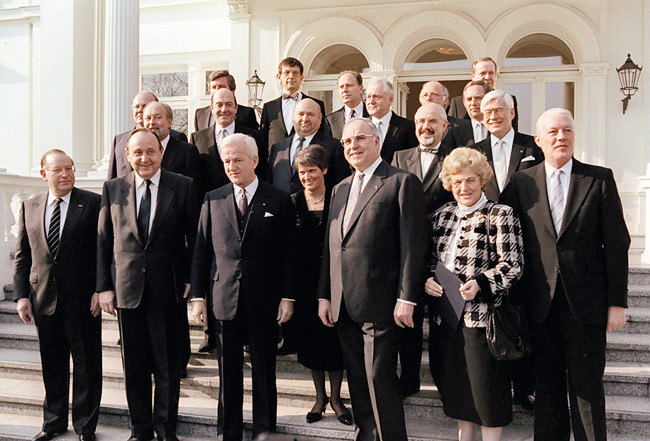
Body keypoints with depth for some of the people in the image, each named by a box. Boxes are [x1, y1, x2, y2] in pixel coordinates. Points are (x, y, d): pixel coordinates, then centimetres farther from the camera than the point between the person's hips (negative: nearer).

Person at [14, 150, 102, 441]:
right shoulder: (29, 207, 9)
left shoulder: (93, 204, -4)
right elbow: (22, 256, 11)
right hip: (44, 300, 4)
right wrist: (21, 295, 3)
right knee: (52, 366, 15)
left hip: (83, 300, -3)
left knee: (86, 365, 6)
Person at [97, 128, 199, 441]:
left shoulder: (183, 186, -1)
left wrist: (191, 281, -4)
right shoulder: (113, 188, 6)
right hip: (127, 290, 2)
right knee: (134, 366, 11)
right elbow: (103, 242, 7)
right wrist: (104, 287, 2)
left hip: (169, 290, -2)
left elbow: (196, 239, 1)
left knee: (168, 366, 9)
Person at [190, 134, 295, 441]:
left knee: (264, 373, 8)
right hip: (224, 299, 2)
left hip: (265, 301, -1)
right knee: (228, 375, 10)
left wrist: (287, 297, -5)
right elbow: (201, 251, 8)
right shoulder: (212, 200, 7)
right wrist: (198, 296, 3)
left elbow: (288, 253, 0)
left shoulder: (279, 201, 1)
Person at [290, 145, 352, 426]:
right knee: (309, 337, 10)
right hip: (304, 281, 2)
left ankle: (336, 397, 21)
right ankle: (320, 396, 26)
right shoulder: (293, 202, 3)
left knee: (334, 337, 4)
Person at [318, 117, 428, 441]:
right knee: (357, 381, 14)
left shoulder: (402, 183, -4)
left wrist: (406, 299, -15)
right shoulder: (340, 189, 18)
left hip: (379, 303, -7)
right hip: (343, 306, 7)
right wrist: (324, 295, 12)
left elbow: (413, 244, -10)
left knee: (380, 378, -4)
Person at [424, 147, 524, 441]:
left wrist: (479, 283, -23)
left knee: (485, 385, 3)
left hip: (481, 314, -6)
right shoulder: (440, 217, 12)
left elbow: (513, 265, -10)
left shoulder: (500, 215, -5)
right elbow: (430, 259, 18)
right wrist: (427, 280, -3)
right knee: (456, 386, 15)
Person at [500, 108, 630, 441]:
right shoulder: (521, 182, 5)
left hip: (586, 302, -1)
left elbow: (616, 244, -1)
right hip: (541, 302, 2)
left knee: (587, 388, 7)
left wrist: (617, 302, -4)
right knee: (546, 387, 12)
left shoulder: (599, 179, 1)